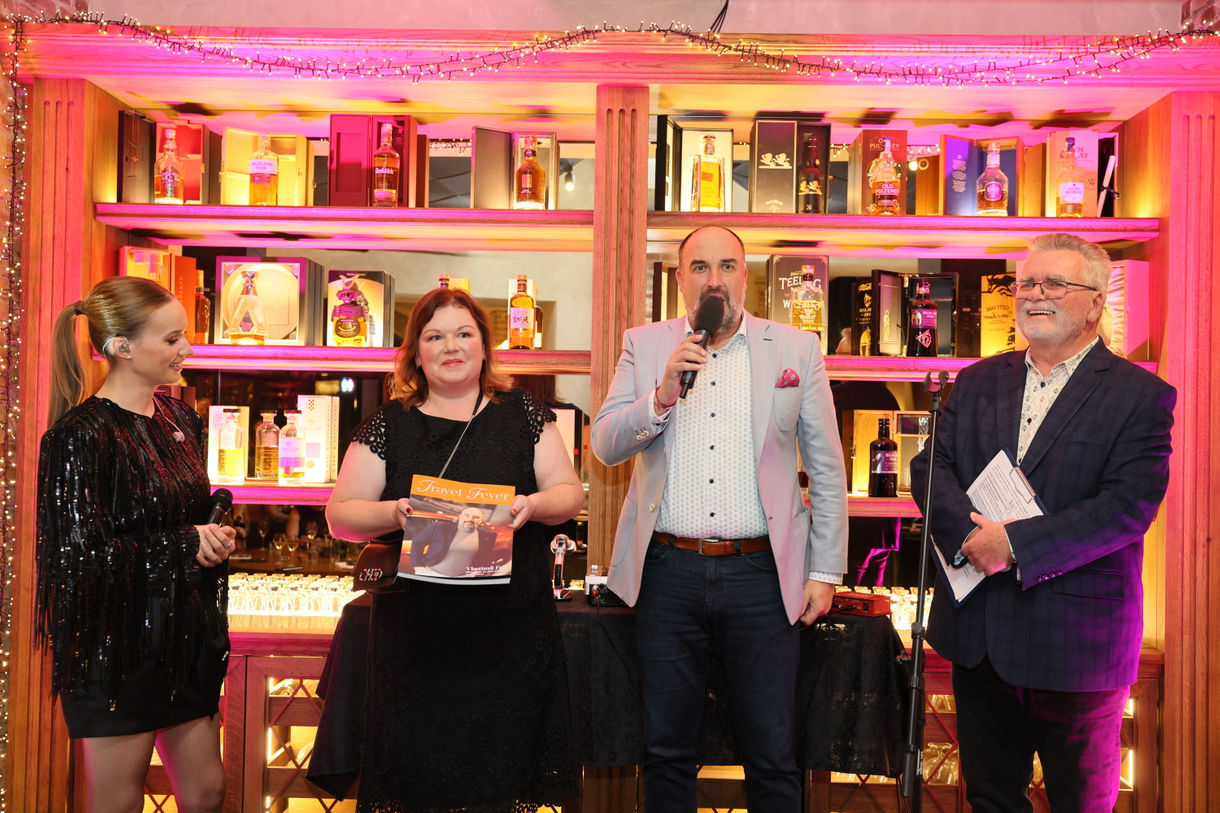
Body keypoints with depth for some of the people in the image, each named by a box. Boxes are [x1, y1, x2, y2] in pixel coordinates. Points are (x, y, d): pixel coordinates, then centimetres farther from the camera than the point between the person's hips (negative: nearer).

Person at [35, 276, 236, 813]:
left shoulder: (178, 416, 8)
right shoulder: (83, 434, -15)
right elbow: (79, 555, -17)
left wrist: (214, 537, 2)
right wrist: (183, 546, -14)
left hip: (183, 636, 7)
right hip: (118, 645, -7)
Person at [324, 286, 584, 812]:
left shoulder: (523, 414, 7)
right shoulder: (388, 425, 6)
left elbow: (569, 494, 7)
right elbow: (340, 516, 5)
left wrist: (534, 504, -15)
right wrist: (393, 513, -15)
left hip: (511, 627, 1)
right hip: (417, 635, 0)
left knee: (505, 771, 8)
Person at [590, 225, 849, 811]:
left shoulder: (797, 348, 4)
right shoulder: (645, 346, 7)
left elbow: (827, 471, 6)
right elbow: (605, 446, 0)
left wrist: (825, 571, 3)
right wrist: (662, 394, -16)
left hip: (761, 575, -1)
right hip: (668, 572, 1)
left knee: (772, 757, 7)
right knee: (665, 753, 13)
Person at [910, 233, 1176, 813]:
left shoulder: (1141, 396, -6)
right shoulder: (978, 382, 9)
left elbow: (1128, 506, -17)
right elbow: (931, 467, 1)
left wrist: (1014, 543, -22)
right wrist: (970, 534, -19)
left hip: (1077, 640, -4)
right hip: (977, 633, 4)